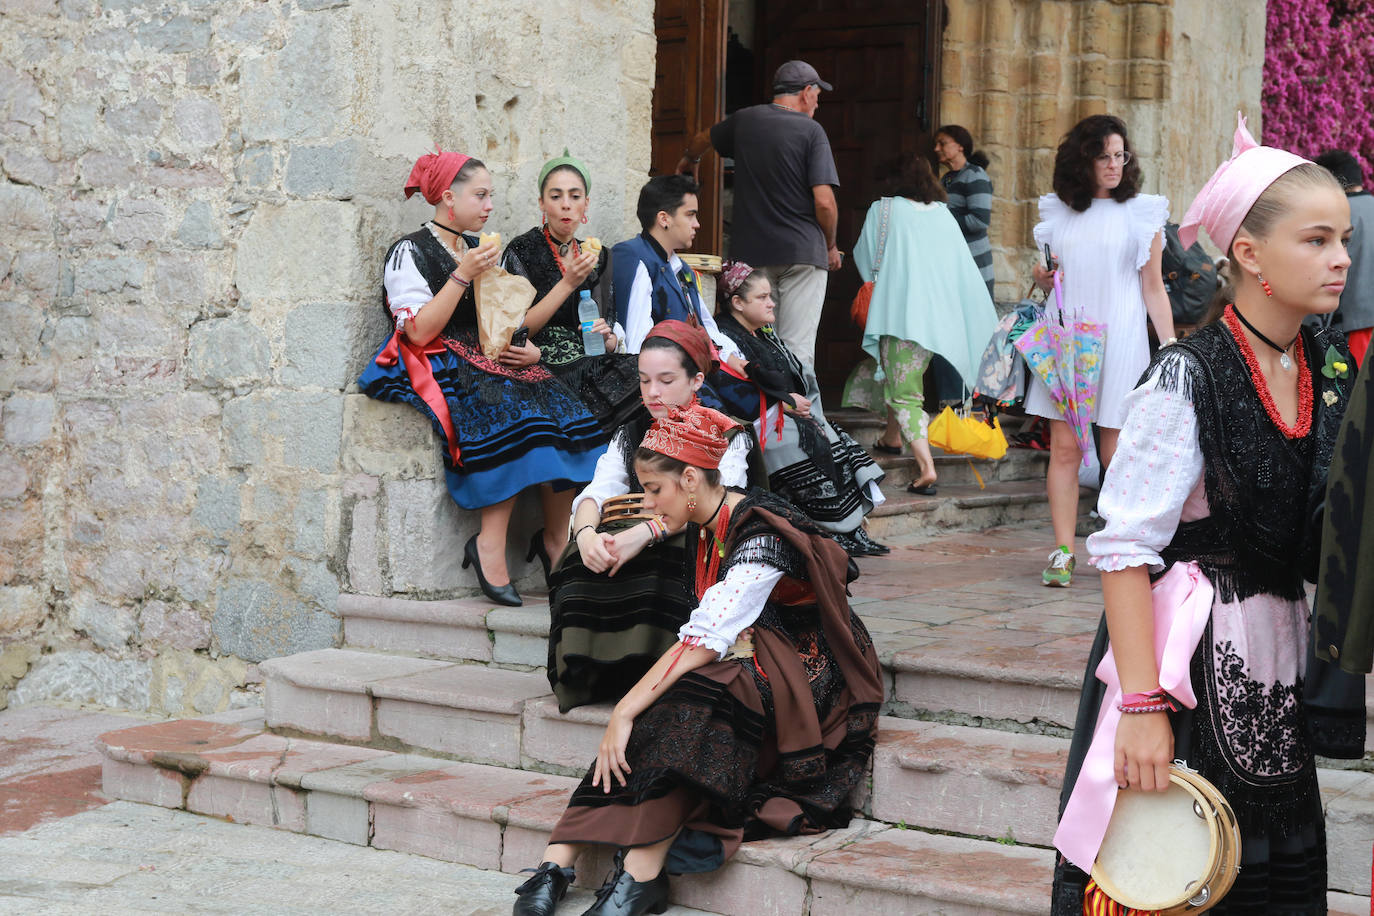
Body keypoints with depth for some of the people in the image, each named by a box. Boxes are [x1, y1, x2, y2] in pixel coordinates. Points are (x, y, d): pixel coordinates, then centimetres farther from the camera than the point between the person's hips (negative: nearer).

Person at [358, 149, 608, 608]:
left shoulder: (479, 249, 22)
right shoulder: (410, 252, -2)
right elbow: (419, 332, -13)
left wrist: (529, 350, 4)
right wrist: (463, 275, -16)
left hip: (490, 361, 7)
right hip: (437, 368, -7)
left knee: (558, 403, -20)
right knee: (510, 413, -34)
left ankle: (556, 537, -15)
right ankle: (490, 544, -30)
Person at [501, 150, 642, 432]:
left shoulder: (598, 258, 17)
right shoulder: (522, 251, 1)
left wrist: (608, 337, -3)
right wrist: (568, 283, -13)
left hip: (593, 365, 5)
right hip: (545, 372, -5)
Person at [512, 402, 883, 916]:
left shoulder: (762, 533, -20)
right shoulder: (710, 530, 8)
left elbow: (706, 642, -29)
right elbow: (710, 637, 9)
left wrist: (627, 709, -31)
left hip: (806, 678, -8)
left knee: (690, 697, -33)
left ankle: (642, 871, -36)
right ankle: (560, 859, -29)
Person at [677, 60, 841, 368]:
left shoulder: (746, 120, 9)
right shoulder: (811, 130, -6)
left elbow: (702, 140, 30)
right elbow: (824, 202, -13)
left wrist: (689, 160, 53)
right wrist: (830, 246, 4)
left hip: (751, 252, 4)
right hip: (802, 251, -4)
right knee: (797, 349, -6)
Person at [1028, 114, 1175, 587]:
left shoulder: (1142, 211, 5)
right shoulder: (1057, 211, 12)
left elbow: (1153, 287, 6)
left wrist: (1172, 349, 0)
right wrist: (1042, 277, 0)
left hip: (1118, 338, -2)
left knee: (1116, 453, -3)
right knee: (1064, 447, -2)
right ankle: (1063, 552, 2)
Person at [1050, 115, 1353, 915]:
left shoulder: (1332, 375, 5)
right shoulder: (1189, 379, -15)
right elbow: (1124, 550, -17)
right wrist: (1143, 702, -21)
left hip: (1278, 656, 7)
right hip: (1189, 653, -6)